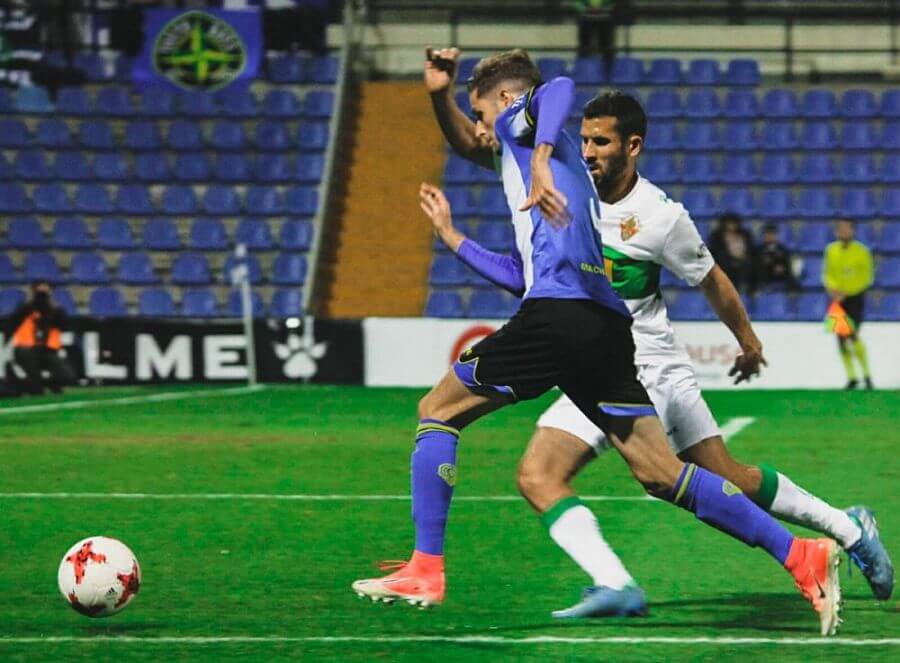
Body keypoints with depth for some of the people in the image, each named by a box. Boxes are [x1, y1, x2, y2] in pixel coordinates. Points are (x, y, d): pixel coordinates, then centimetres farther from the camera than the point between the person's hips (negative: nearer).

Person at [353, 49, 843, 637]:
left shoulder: (519, 120, 11)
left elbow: (560, 89, -15)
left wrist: (540, 164, -29)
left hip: (557, 315, -8)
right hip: (607, 325, 8)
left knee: (437, 411, 8)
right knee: (662, 474, 3)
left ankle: (425, 572, 2)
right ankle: (801, 556, -6)